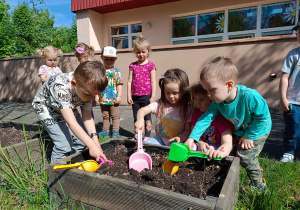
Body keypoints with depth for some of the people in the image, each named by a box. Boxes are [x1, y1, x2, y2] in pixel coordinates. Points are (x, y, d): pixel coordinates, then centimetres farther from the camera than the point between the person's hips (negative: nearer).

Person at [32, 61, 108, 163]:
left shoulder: (88, 88, -23)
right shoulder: (60, 87, -43)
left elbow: (87, 116, -19)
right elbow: (71, 122, -45)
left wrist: (94, 138, -32)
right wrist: (92, 145, -48)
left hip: (68, 107, 6)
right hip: (46, 107, -5)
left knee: (81, 140, -3)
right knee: (64, 144, -19)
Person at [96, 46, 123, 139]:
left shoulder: (116, 71, -4)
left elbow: (119, 84, -6)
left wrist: (119, 96, -11)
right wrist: (96, 95, 1)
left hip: (113, 98, -3)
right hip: (103, 98, 3)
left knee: (115, 116, 6)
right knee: (105, 116, 16)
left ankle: (115, 131, 14)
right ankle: (105, 130, 27)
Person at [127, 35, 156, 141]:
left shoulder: (150, 65, -2)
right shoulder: (133, 65, 7)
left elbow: (153, 82, -4)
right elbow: (130, 81, 6)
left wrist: (153, 97, -8)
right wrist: (128, 95, 1)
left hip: (146, 96, -4)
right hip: (135, 96, 4)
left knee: (147, 116, 5)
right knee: (136, 117, 13)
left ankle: (147, 135, 15)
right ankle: (137, 135, 26)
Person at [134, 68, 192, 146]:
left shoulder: (187, 110, -6)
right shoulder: (160, 104, -5)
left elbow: (187, 130, -3)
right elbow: (143, 110, -18)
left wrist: (180, 138, -25)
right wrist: (140, 119, -41)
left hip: (175, 141, -2)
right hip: (160, 139, 2)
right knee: (146, 143, -24)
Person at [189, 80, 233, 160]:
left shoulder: (221, 115, -16)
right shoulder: (197, 112, 4)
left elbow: (227, 143, -25)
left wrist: (218, 153, -50)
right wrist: (200, 143, -15)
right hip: (202, 148, 6)